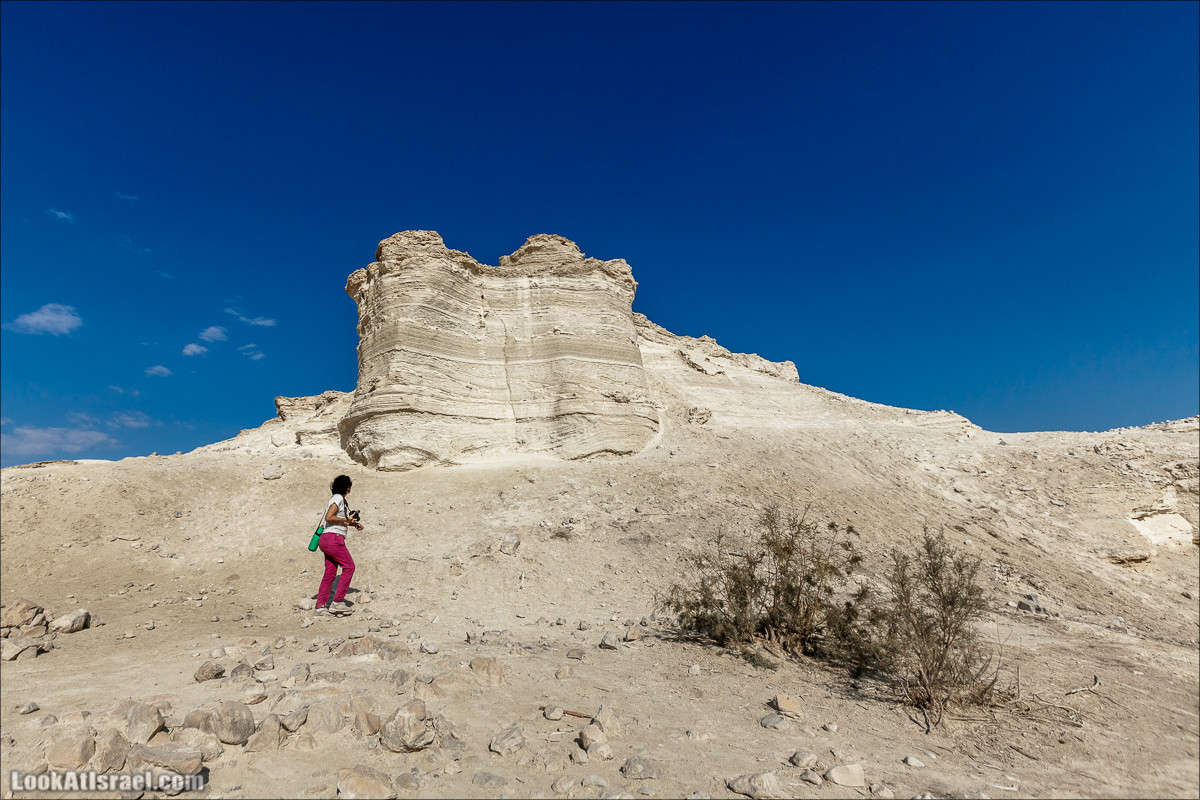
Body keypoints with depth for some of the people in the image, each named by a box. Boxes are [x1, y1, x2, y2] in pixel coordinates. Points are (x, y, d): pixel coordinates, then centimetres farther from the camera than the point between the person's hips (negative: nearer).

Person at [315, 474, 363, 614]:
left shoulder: (338, 498, 20)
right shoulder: (338, 498, -9)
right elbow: (329, 518, -20)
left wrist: (353, 523, 18)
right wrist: (346, 520, -10)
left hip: (326, 540, 9)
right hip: (333, 538, -9)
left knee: (329, 573, 10)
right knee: (349, 567, -3)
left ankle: (320, 606, 12)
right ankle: (337, 601, -3)